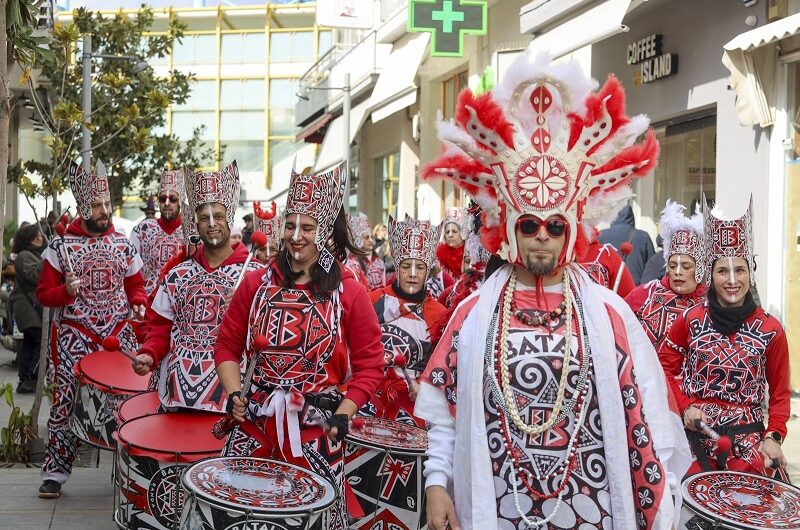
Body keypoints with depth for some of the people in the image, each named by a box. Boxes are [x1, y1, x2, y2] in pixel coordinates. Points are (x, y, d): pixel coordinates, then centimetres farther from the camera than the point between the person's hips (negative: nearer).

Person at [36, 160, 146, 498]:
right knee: (66, 401, -4)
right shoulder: (62, 244, 0)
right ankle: (55, 472, 6)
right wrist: (66, 290, -19)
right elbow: (43, 293, 1)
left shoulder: (123, 244, 8)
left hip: (119, 334, 2)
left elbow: (135, 285, 18)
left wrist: (138, 304, -2)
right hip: (75, 335, -2)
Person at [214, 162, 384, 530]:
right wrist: (234, 394, -3)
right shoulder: (256, 284, 6)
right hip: (255, 419, 3)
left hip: (317, 429, -2)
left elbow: (370, 365, 0)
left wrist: (343, 414, -10)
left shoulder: (349, 294, -2)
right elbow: (227, 346, 11)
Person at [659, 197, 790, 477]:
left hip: (747, 437, 0)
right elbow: (665, 368, 8)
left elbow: (780, 392, 5)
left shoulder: (770, 330, -1)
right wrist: (685, 406, -5)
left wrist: (774, 436, -6)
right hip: (695, 433, 0)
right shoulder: (690, 320, 0)